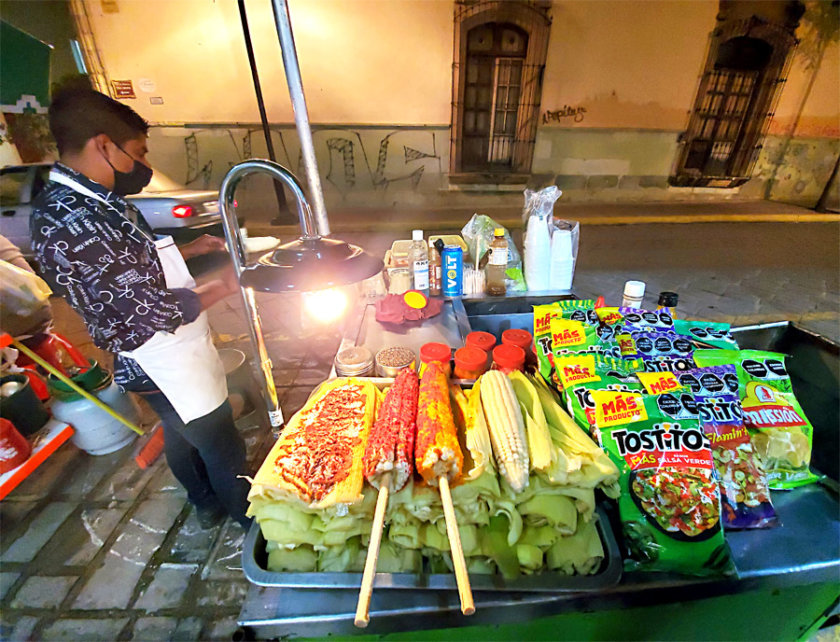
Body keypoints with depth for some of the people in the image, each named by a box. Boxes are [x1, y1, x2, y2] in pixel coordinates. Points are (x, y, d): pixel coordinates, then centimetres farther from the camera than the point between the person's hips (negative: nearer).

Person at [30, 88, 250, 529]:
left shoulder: (87, 200, 2)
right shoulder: (69, 225, -28)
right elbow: (157, 311, -27)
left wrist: (188, 249, 9)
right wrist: (223, 286, -15)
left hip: (168, 356, 10)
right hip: (165, 363, -10)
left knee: (183, 434, 27)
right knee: (222, 447, 11)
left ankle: (207, 504, 52)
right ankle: (250, 518, 37)